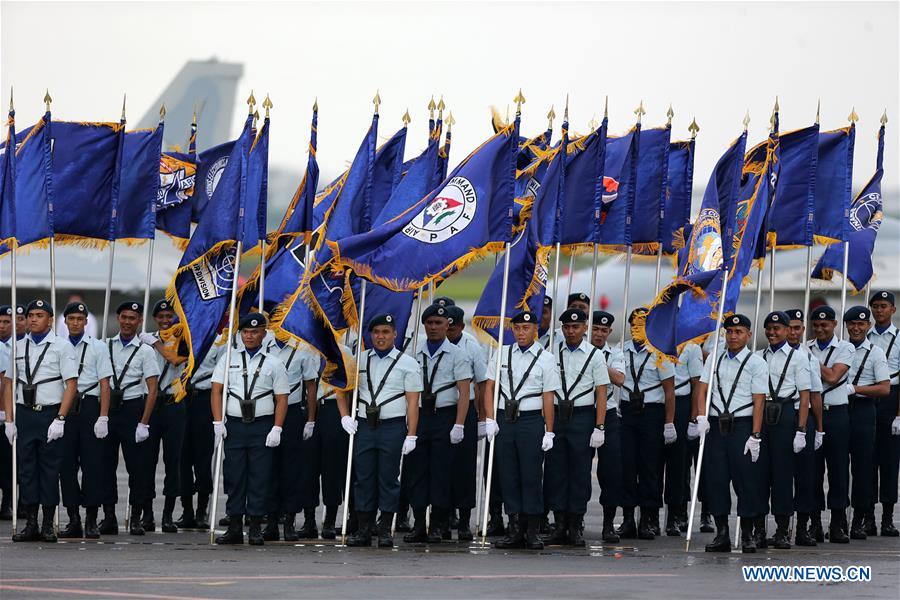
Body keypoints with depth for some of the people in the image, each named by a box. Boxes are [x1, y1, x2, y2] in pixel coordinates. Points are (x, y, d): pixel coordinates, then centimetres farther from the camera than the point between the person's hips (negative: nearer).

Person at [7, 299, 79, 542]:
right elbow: (9, 385, 14)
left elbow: (71, 384, -5)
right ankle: (30, 524, 8)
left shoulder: (61, 347, -1)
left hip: (51, 413, -4)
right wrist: (9, 420, 7)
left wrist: (60, 419, -13)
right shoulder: (18, 347, 12)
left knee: (49, 470, -1)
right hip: (24, 414, 4)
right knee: (26, 468, 3)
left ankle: (48, 525, 5)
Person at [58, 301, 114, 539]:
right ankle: (73, 520, 9)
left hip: (89, 405, -2)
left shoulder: (97, 348, 5)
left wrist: (103, 417, -7)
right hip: (63, 407, 2)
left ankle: (91, 521, 2)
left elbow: (105, 384, 1)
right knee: (67, 463, 2)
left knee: (92, 462, -3)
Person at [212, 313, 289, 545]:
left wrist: (277, 429, -5)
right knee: (234, 476, 1)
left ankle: (255, 529, 2)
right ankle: (234, 528, 6)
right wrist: (218, 422, -4)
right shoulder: (229, 358, 10)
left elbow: (281, 399, 5)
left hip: (262, 426, -1)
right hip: (233, 425, 1)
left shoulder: (273, 363, 8)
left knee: (259, 478, -2)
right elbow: (216, 391, 6)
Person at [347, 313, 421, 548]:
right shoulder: (360, 360, 12)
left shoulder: (407, 363, 3)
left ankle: (385, 530, 5)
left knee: (388, 478, -1)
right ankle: (363, 530, 6)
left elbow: (413, 402, -1)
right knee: (363, 478, 1)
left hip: (393, 426, -3)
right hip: (364, 425, 3)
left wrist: (411, 435, -7)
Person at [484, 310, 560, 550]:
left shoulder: (545, 359, 1)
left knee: (531, 475, -4)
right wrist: (490, 420, 0)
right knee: (509, 476, 4)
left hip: (532, 421, -3)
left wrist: (549, 432, -4)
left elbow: (548, 398, -1)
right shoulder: (502, 354, 10)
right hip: (505, 420, 3)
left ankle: (532, 532, 1)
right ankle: (515, 530, 9)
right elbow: (490, 388, 10)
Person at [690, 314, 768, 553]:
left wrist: (755, 436, -11)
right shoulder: (714, 359, 12)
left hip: (742, 425, -4)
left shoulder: (756, 363, 0)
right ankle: (721, 533, 11)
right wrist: (701, 417, -10)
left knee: (746, 479, -3)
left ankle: (747, 535, 5)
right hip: (716, 425, 4)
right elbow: (702, 389, 7)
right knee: (716, 479, 4)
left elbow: (759, 401, -5)